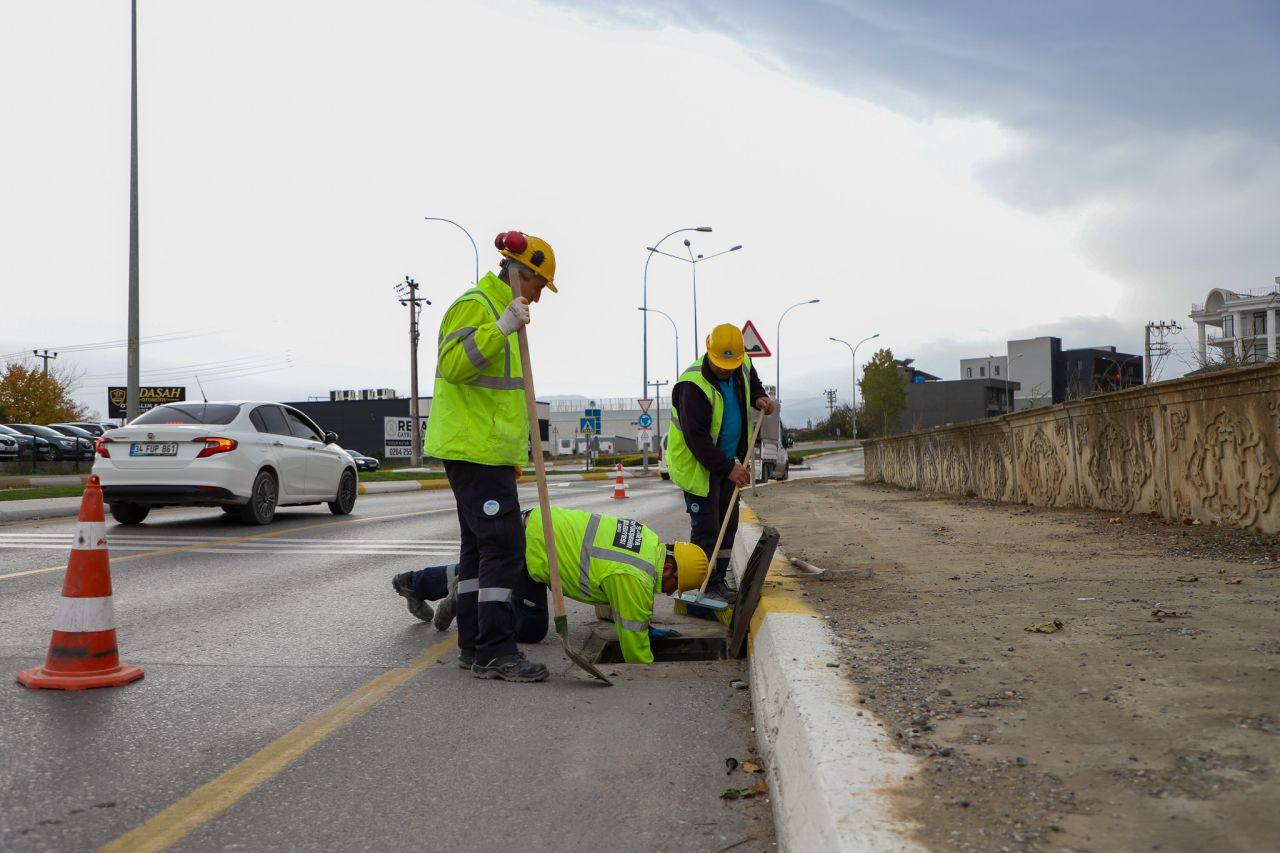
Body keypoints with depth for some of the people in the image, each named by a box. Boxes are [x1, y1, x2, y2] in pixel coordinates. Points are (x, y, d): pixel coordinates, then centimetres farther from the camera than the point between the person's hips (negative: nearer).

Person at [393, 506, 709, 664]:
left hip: (535, 521, 9)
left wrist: (644, 618, 27)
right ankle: (468, 597, 3)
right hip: (528, 550, -9)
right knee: (531, 628, 2)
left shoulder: (652, 541, 2)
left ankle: (416, 582, 37)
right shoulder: (635, 580, -21)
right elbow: (633, 641, -13)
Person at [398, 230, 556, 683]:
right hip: (473, 447, -11)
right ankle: (494, 652, -10)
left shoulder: (500, 309, 23)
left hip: (488, 448, 11)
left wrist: (514, 449, 32)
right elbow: (453, 364, -25)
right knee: (503, 544, -13)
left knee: (480, 544, 11)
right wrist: (500, 329, -32)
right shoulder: (475, 305, -10)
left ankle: (473, 645, 17)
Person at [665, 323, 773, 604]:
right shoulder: (693, 386, -28)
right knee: (706, 528, -6)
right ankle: (709, 587, 2)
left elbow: (752, 380, 23)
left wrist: (759, 397, 1)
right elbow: (696, 438, -29)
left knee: (728, 523, 12)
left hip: (727, 461, 8)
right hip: (698, 464, -8)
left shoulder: (742, 365, -4)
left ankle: (719, 581, 21)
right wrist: (728, 468, -29)